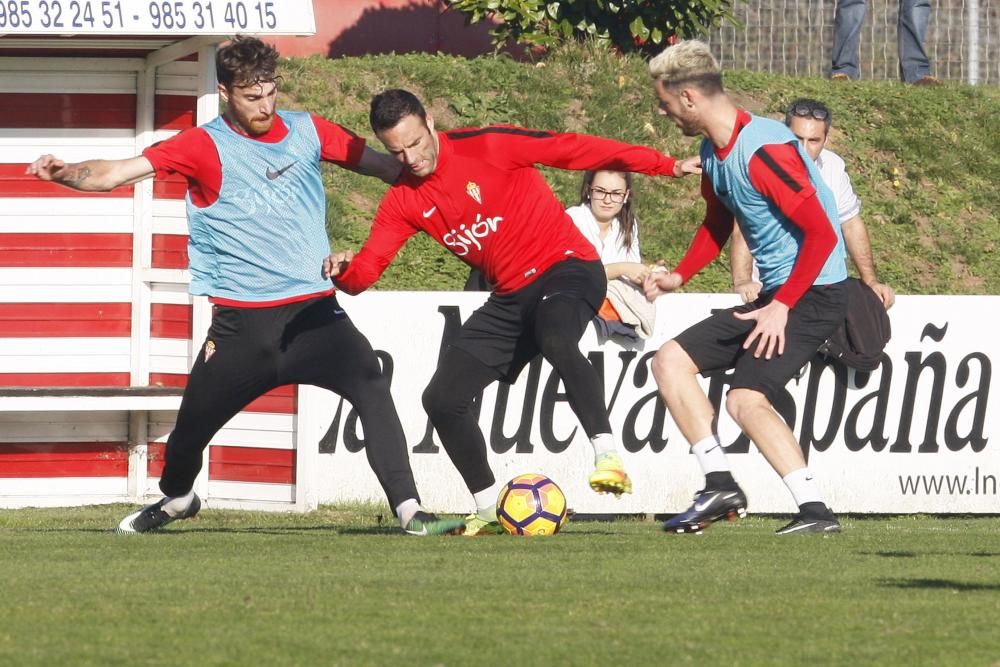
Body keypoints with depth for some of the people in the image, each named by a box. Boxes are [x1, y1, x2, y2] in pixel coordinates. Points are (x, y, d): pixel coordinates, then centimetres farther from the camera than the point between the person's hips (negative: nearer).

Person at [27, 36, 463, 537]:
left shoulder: (306, 132, 6)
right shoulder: (206, 146, -4)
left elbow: (383, 165, 17)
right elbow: (116, 173, -12)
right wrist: (65, 174, -29)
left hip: (313, 309, 1)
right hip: (242, 323, -1)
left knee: (370, 384, -23)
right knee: (192, 423, 10)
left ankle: (409, 510, -21)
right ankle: (176, 499, 44)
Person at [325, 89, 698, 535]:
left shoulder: (487, 147, -14)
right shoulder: (403, 201, 2)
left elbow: (571, 150, -15)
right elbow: (365, 272, -3)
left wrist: (661, 164, -18)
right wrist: (343, 269, -29)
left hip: (565, 268, -7)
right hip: (510, 297, 7)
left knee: (556, 342, -40)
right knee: (442, 399, -3)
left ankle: (608, 456, -34)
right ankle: (489, 510, 12)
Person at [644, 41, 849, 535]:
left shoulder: (763, 150, -22)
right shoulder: (712, 151, 8)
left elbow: (822, 234, -23)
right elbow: (717, 224, 26)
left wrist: (782, 306, -22)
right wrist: (679, 277, 12)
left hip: (813, 294, -10)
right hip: (774, 294, 10)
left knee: (745, 399, -20)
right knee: (669, 362, 6)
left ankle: (815, 510, -16)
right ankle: (720, 485, 0)